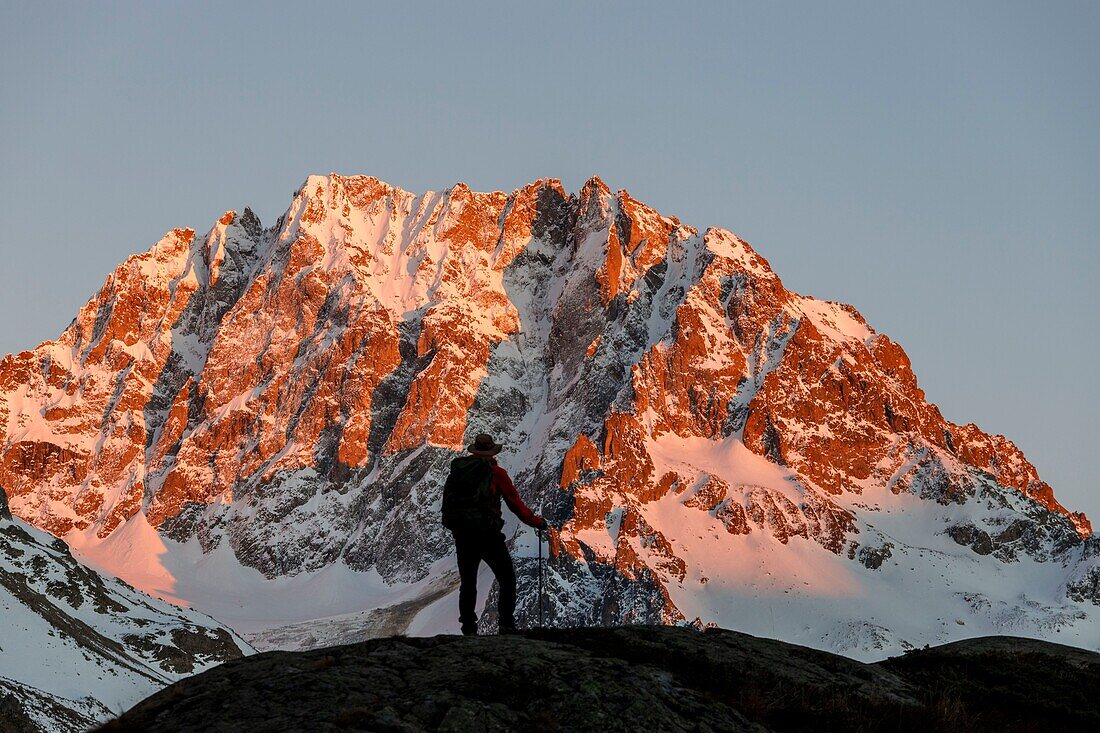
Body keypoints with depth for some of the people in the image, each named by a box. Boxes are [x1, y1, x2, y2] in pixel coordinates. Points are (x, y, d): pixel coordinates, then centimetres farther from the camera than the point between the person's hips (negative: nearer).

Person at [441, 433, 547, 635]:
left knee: (468, 583, 15)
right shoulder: (496, 473, -2)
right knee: (507, 580, 6)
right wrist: (537, 522, 14)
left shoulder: (457, 469, 9)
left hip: (461, 535, 4)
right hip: (487, 535, -4)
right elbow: (516, 505, 2)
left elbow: (447, 503, 10)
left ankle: (468, 628, 11)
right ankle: (507, 625, -5)